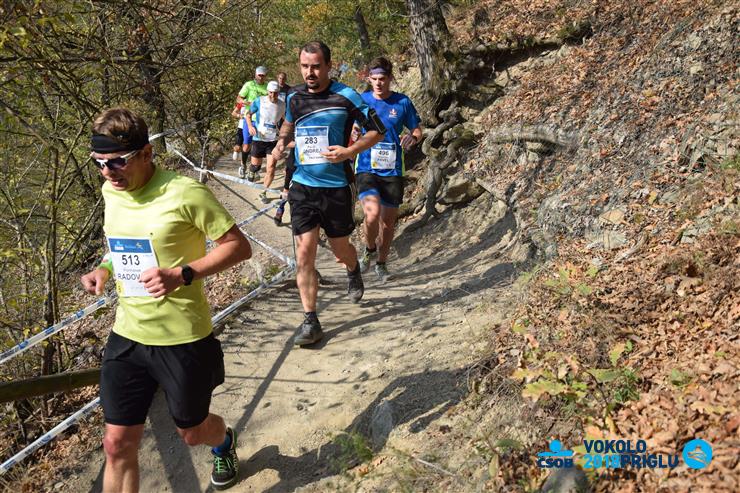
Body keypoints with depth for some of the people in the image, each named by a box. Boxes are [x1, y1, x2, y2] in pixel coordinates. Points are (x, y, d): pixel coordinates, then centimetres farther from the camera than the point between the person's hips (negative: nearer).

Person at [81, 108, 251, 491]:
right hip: (127, 336, 5)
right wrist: (104, 269, -1)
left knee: (192, 433, 17)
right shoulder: (111, 190, 2)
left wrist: (182, 274, -27)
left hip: (183, 340, -5)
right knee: (118, 444, 7)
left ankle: (224, 442, 55)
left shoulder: (185, 193, -19)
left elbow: (239, 246, -16)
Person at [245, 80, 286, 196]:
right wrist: (250, 126, -16)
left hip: (273, 140, 1)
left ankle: (263, 193, 8)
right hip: (259, 139, -1)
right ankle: (252, 173, 53)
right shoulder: (259, 101, -8)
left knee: (271, 168, -9)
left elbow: (284, 119, 18)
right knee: (256, 165, 14)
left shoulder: (282, 105, -1)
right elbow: (248, 114, 2)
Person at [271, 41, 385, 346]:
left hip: (336, 187, -2)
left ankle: (353, 272, 51)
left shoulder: (345, 96, -8)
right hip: (303, 186, 2)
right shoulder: (294, 97, 4)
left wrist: (349, 151, -18)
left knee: (340, 249, 13)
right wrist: (281, 143, 4)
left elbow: (377, 130, -3)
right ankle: (310, 321, 4)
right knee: (304, 253, -5)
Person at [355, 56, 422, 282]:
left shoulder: (402, 102, 0)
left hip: (392, 171, 1)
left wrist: (412, 138, -16)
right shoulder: (361, 100, 1)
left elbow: (417, 129, 7)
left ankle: (381, 263, 31)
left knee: (388, 221, 9)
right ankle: (369, 249, 9)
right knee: (373, 213, -23)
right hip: (366, 168, -1)